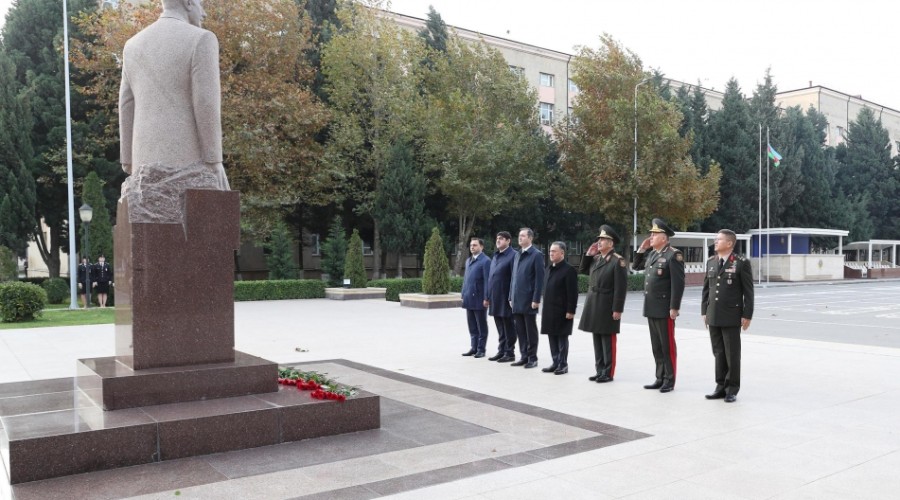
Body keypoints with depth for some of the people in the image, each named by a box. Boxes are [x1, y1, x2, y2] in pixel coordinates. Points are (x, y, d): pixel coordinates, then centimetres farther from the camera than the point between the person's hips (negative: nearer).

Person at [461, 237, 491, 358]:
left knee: (481, 326, 4)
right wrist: (464, 295, 14)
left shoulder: (485, 261, -9)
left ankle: (481, 349, 11)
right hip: (469, 299, 7)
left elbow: (487, 280, -13)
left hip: (479, 299, -7)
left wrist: (486, 298, -16)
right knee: (472, 326, 11)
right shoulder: (468, 261, 16)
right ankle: (474, 347, 19)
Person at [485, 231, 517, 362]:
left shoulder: (513, 255, -10)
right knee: (500, 328, 15)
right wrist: (487, 297, 13)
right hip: (495, 298, 7)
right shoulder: (495, 256, 14)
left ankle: (509, 353, 11)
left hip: (506, 298, -7)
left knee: (508, 328, 3)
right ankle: (501, 351, 23)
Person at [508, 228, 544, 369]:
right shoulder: (517, 255, 14)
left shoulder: (537, 255, -7)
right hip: (517, 300, 6)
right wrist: (511, 297, 12)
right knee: (520, 330, 10)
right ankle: (524, 356, 18)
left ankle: (532, 358, 11)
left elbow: (539, 279, -11)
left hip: (529, 300, -6)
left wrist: (536, 299, -15)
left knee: (531, 330, 3)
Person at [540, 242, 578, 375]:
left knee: (562, 338, 1)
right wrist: (545, 309, 16)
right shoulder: (549, 269, 13)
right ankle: (556, 363, 21)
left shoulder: (569, 270, -11)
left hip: (562, 311, -8)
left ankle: (563, 364, 9)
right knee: (552, 338, 12)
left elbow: (573, 293, -15)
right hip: (549, 311, 8)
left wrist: (571, 311, -17)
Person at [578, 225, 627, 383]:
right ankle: (600, 370, 22)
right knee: (597, 339, 13)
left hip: (607, 307, -7)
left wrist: (617, 309, -18)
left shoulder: (618, 261, -13)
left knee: (608, 340, 1)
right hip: (593, 304, 7)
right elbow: (582, 270, 23)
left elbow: (621, 287, -16)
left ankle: (608, 373, 9)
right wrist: (588, 255, 8)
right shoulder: (595, 258, 10)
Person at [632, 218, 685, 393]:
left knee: (667, 346, 1)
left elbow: (678, 283, -16)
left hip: (664, 309, -8)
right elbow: (636, 266, 27)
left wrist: (674, 307, -19)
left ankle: (669, 380, 9)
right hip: (651, 308, 8)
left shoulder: (674, 255, -12)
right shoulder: (652, 254, 13)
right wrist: (641, 249, 13)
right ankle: (660, 378, 20)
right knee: (656, 346, 12)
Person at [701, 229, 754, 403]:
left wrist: (747, 315, -10)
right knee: (718, 353, 11)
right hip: (713, 317, 5)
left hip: (731, 317, -5)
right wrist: (704, 311, 10)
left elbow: (748, 291, -7)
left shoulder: (742, 263, -7)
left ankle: (732, 389, 14)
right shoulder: (711, 262, 9)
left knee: (732, 354, 4)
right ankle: (721, 387, 20)